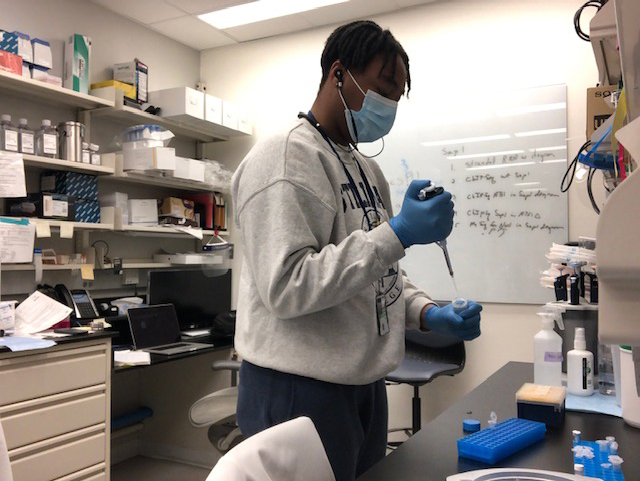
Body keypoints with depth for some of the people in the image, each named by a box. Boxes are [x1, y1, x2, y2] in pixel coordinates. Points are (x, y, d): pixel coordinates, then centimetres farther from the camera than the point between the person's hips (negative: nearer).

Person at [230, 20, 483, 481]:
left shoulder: (368, 169, 12)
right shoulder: (285, 158, -15)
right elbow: (286, 287, -25)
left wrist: (429, 314, 0)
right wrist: (397, 234, -25)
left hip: (366, 385, 9)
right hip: (299, 392, -8)